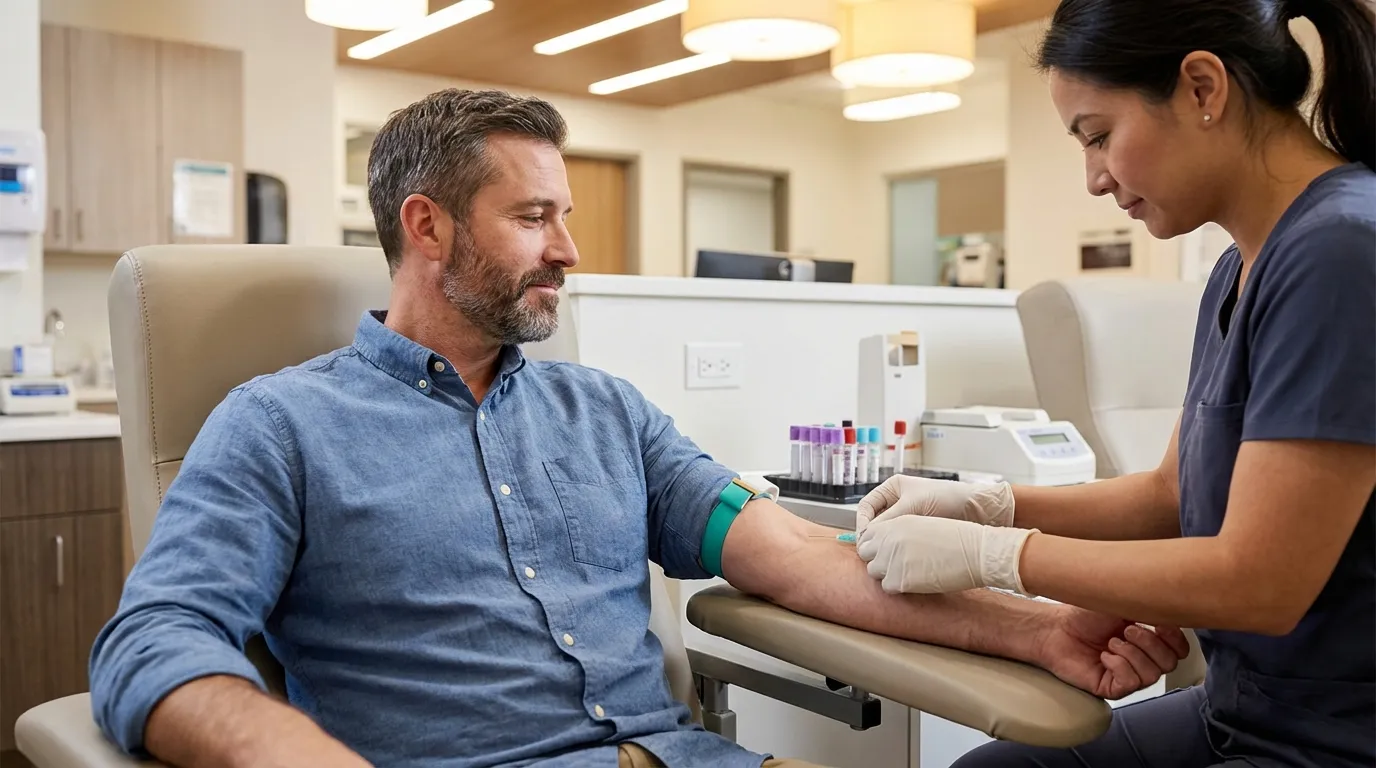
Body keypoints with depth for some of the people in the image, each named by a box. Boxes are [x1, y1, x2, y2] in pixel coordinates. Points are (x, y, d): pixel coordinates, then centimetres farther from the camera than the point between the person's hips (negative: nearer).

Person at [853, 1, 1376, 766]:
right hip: (1243, 706, 8)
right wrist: (982, 504, 0)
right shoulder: (1241, 269, 5)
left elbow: (1258, 581, -24)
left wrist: (986, 552, -17)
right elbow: (1173, 494, 12)